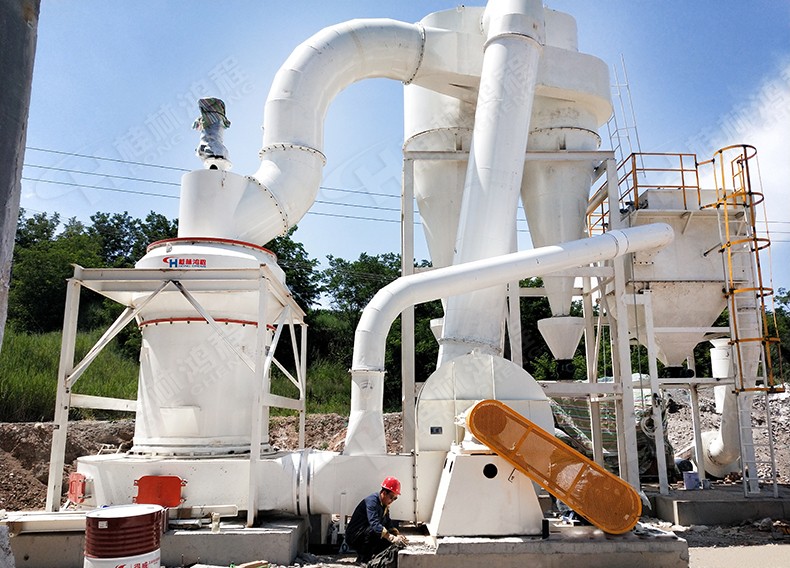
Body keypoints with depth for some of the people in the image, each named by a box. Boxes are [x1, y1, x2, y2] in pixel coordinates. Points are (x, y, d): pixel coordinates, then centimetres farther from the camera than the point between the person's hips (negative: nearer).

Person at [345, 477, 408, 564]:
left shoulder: (384, 505, 7)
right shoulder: (372, 501, -23)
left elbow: (389, 523, 6)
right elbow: (375, 524, -36)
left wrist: (397, 535, -14)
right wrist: (393, 538, -44)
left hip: (366, 535, 9)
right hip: (354, 537, -9)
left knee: (389, 539, -3)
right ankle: (363, 558, -16)